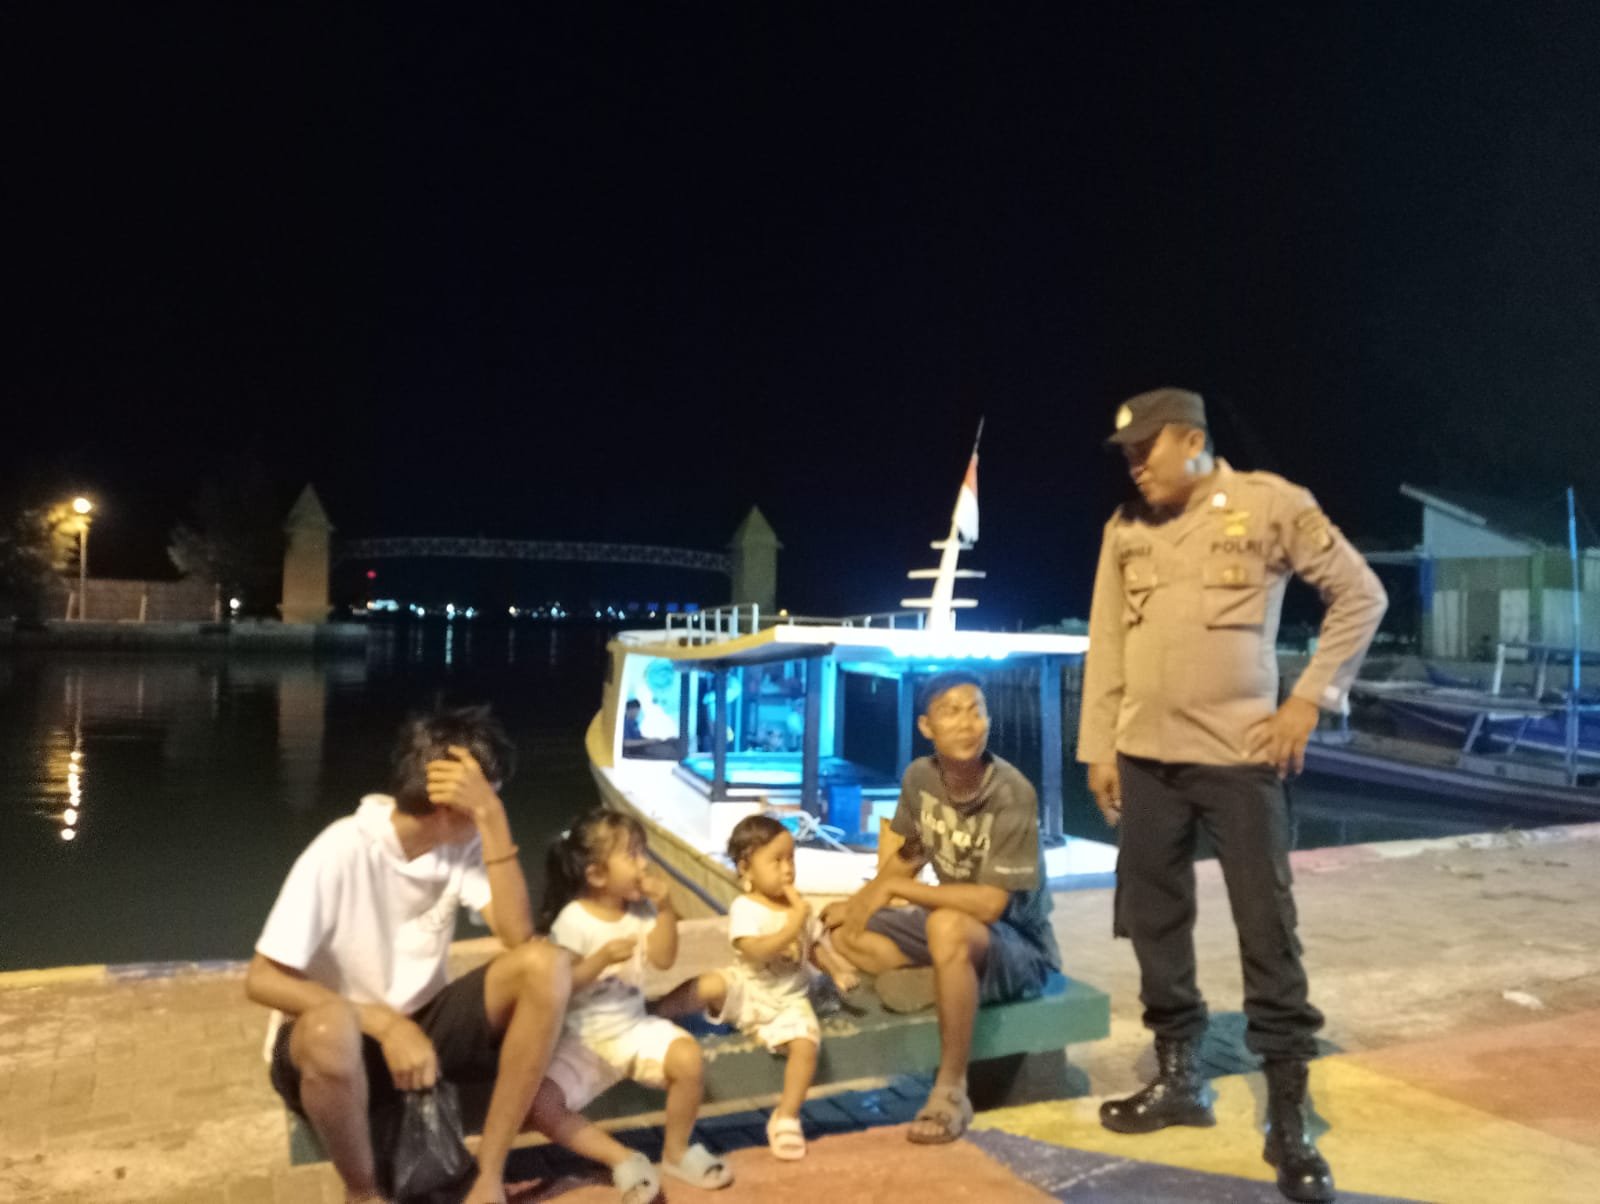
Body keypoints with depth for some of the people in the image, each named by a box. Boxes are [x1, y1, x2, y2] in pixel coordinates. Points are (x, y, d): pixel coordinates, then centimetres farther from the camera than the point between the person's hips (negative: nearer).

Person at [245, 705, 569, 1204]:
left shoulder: (463, 843, -9)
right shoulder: (343, 849, -22)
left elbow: (518, 935, -22)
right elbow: (262, 979, -22)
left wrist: (493, 817, -28)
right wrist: (385, 1023, -31)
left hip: (421, 1024, 4)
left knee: (545, 965, -21)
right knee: (331, 1029, -40)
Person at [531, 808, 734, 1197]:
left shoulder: (640, 908, 0)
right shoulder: (572, 920, -15)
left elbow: (664, 958, -3)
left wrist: (664, 908, -14)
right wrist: (602, 958, -32)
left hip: (633, 1026, 3)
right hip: (581, 1038, -3)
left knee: (689, 1059, -24)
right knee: (538, 1104, -27)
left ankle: (676, 1150, 2)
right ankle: (623, 1160, -11)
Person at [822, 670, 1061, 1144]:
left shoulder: (1012, 794, -25)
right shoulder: (920, 776, -7)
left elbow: (990, 903, -29)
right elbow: (909, 855, 10)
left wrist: (894, 889, -24)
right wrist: (860, 900, -4)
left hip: (1019, 946, -6)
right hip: (954, 927, 7)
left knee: (947, 927, -38)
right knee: (839, 931, -1)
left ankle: (951, 1089, -23)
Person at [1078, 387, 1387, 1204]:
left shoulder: (1270, 504, -4)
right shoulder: (1125, 528, 8)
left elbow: (1361, 596, 0)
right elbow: (1105, 644, 9)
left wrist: (1310, 700, -6)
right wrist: (1098, 747, 6)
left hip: (1240, 755, -4)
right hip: (1145, 757, 5)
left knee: (1267, 931, 0)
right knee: (1154, 922, 11)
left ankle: (1288, 1122, 13)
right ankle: (1178, 1080, 28)